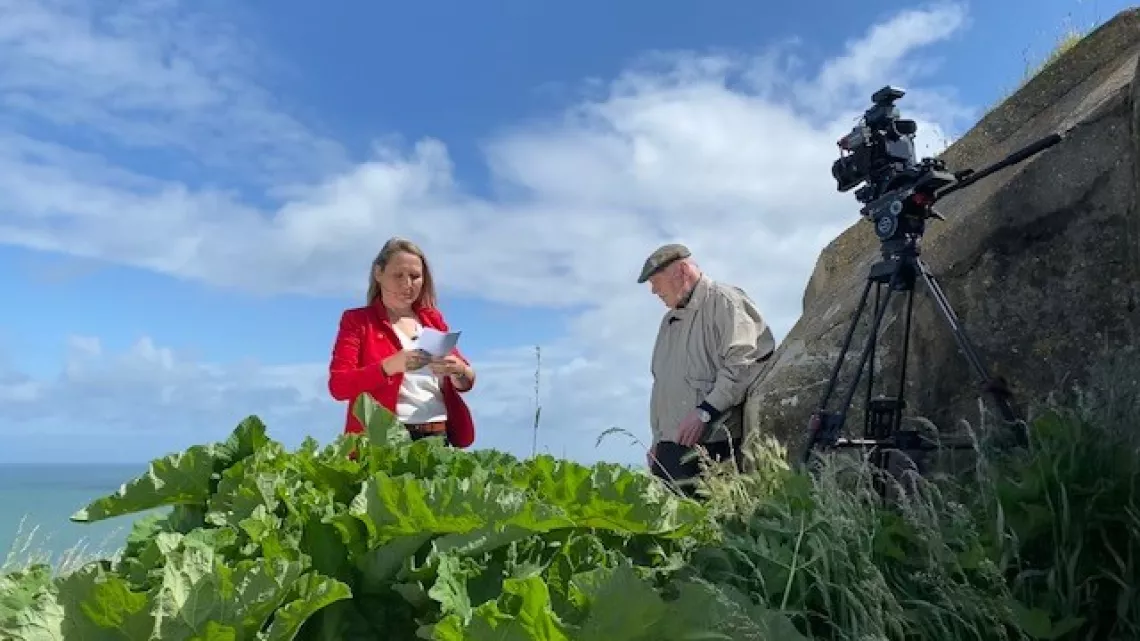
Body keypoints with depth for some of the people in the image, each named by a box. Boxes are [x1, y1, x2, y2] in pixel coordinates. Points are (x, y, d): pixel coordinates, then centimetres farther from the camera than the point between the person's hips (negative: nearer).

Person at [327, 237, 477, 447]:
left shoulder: (434, 319, 16)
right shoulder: (357, 320, 5)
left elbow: (466, 382, 15)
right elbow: (338, 385, -6)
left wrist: (458, 370, -8)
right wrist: (390, 366, -21)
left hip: (436, 437, 3)